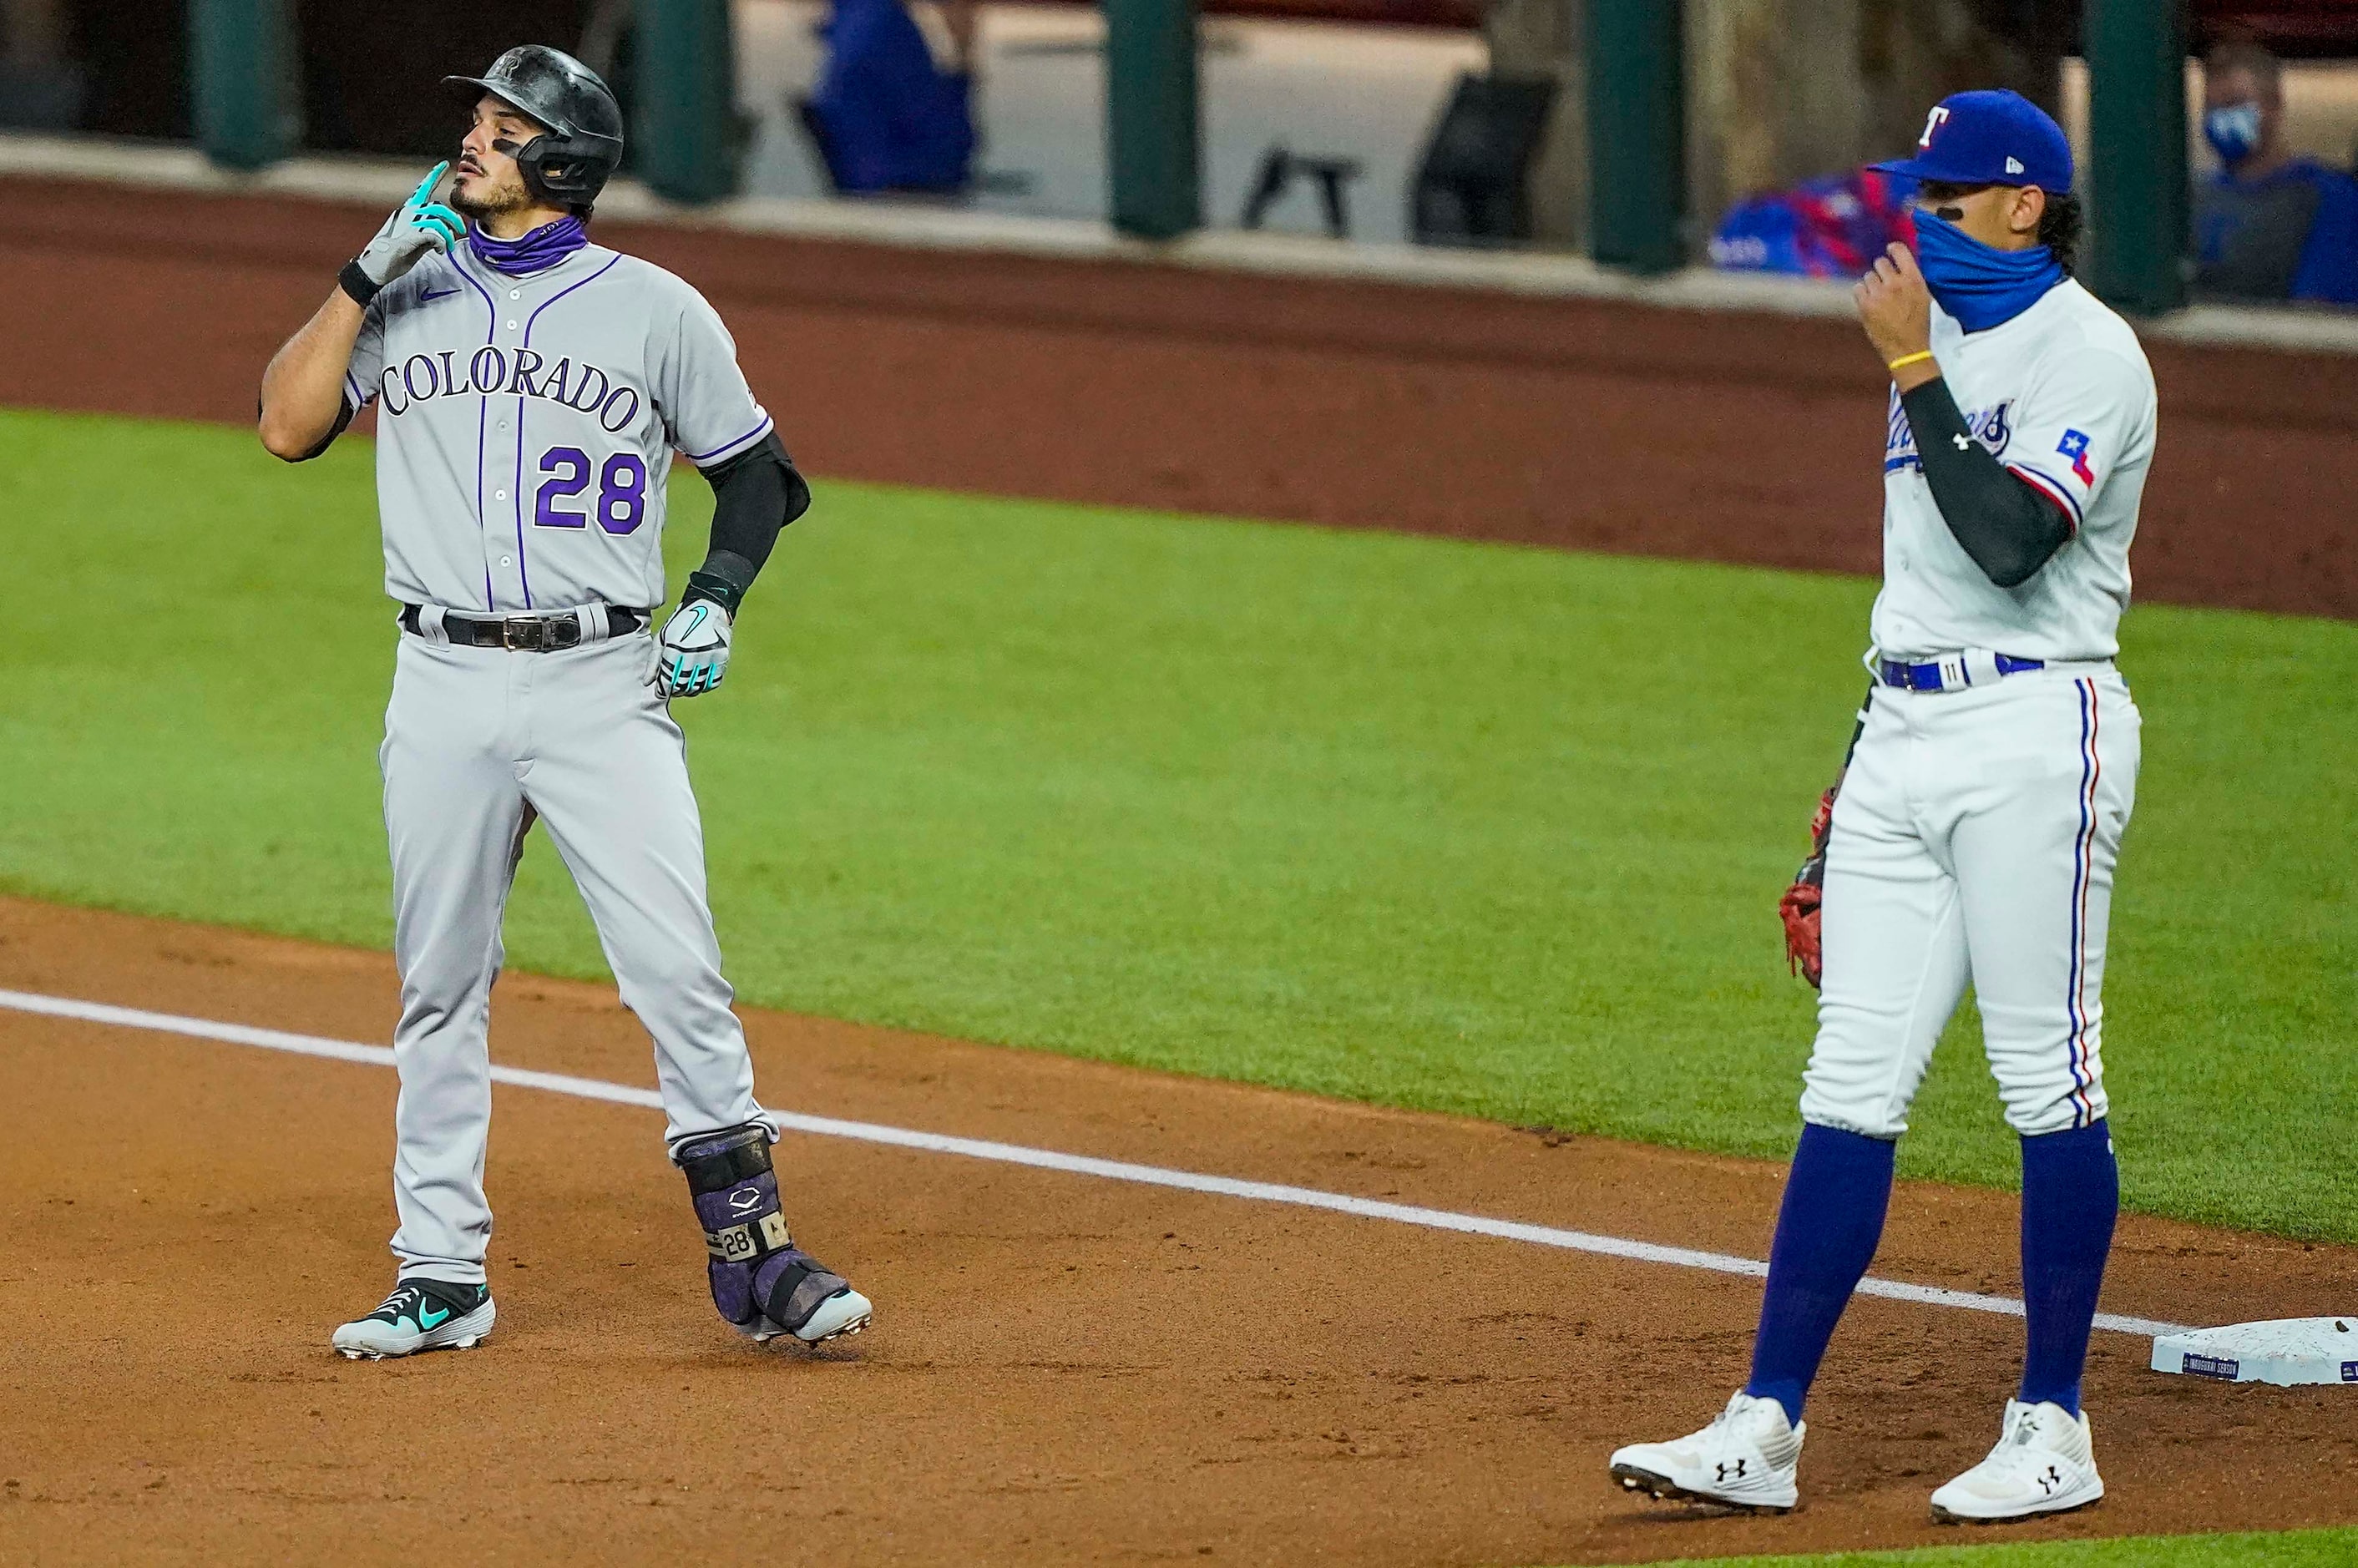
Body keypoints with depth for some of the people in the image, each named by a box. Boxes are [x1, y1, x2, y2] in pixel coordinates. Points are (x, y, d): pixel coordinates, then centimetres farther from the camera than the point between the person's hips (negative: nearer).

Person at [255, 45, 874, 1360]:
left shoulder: (656, 311, 3)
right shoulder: (412, 297, 9)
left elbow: (758, 475, 11)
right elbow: (289, 427, -2)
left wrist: (715, 603, -5)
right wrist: (368, 276, -9)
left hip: (605, 688, -2)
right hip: (445, 692, 2)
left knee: (681, 976, -10)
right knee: (442, 992, 6)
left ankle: (754, 1255, -4)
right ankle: (442, 1279, 14)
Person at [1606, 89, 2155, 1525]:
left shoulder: (2088, 352, -9)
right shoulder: (1945, 338, 18)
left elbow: (2009, 543, -23)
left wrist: (1911, 367, -18)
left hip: (2036, 736, -8)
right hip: (1905, 733, 8)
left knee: (2050, 1079, -3)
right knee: (1851, 1084, 3)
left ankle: (2055, 1430, 4)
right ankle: (1765, 1431, 0)